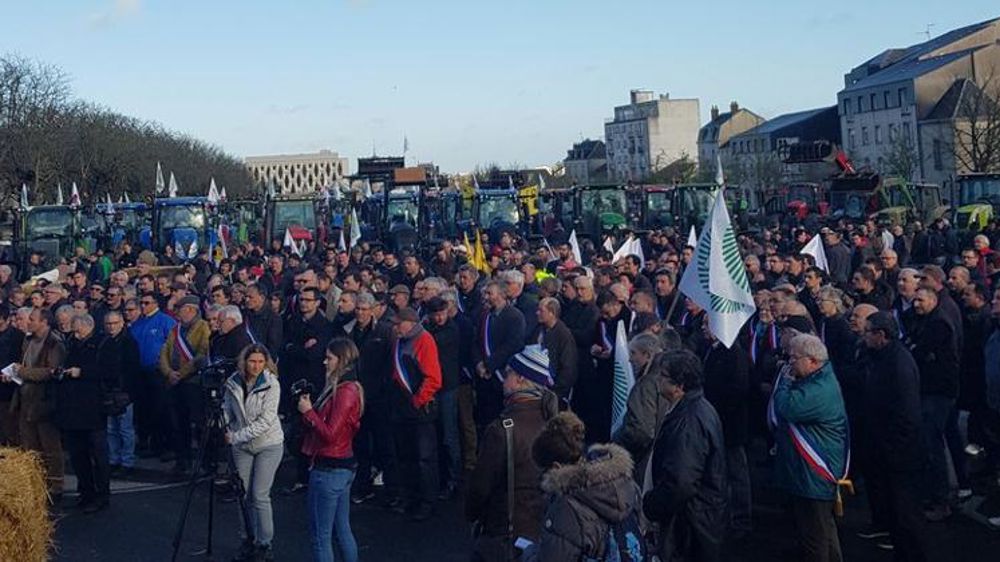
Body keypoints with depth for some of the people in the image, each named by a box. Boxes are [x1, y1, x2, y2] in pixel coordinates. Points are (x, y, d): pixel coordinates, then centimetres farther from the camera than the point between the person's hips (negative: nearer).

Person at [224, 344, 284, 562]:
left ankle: (264, 544, 5)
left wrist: (236, 436, -23)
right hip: (242, 446, 4)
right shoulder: (232, 383, -3)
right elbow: (227, 411, 8)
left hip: (268, 445, -4)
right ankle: (250, 539, 23)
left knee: (260, 495, -6)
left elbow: (266, 420, -21)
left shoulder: (271, 384, -15)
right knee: (245, 494, 7)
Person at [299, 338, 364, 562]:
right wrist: (308, 409, 0)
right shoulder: (343, 387, 11)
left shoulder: (345, 391, -19)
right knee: (342, 530, 17)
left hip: (329, 469, -10)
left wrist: (308, 412, -13)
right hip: (343, 467, 10)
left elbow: (330, 434, -23)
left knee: (320, 535, -2)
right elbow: (323, 424, 13)